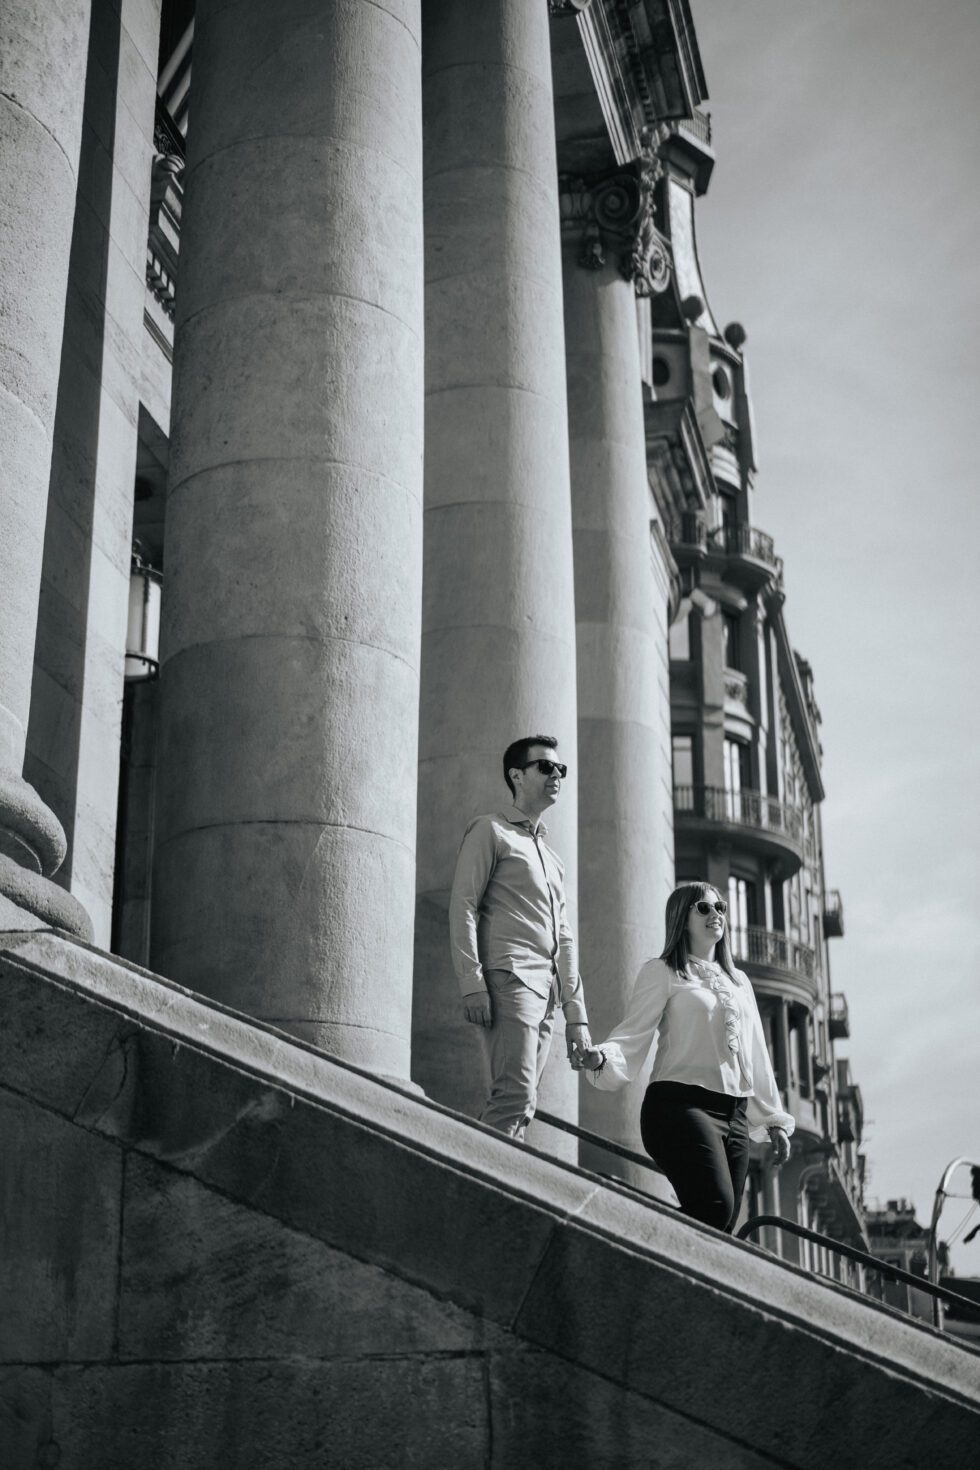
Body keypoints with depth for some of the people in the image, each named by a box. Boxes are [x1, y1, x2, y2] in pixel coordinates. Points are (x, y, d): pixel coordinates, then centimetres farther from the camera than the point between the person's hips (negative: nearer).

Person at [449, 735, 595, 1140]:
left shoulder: (551, 856, 29)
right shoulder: (490, 830, 6)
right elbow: (463, 907, -6)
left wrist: (576, 1016, 19)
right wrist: (471, 982, -17)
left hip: (545, 991, 8)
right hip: (509, 979, -8)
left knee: (517, 1104, 1)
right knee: (516, 1098, -20)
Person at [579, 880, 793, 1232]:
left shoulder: (739, 981, 24)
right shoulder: (663, 972, 5)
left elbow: (756, 1055, 26)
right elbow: (633, 1035, -5)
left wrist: (774, 1119, 22)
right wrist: (602, 1058, -26)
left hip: (735, 1114, 6)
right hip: (681, 1105, -6)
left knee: (722, 1228, -1)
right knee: (714, 1207, -26)